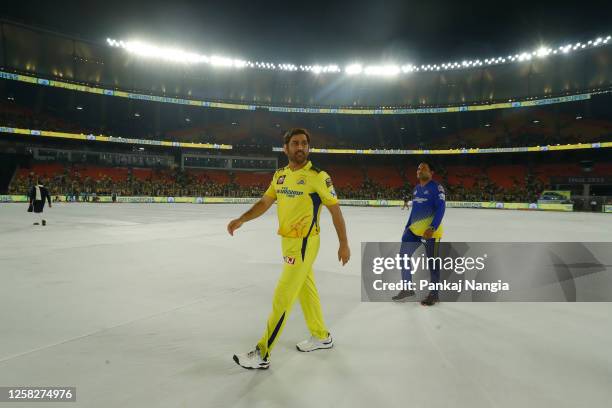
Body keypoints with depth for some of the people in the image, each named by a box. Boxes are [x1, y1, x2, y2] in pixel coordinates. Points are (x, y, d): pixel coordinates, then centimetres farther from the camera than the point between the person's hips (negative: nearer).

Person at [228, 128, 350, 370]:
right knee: (306, 290, 19)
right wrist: (241, 220, -6)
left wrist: (344, 244, -6)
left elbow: (335, 209, -8)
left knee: (282, 297, -5)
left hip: (303, 244, -7)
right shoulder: (280, 175, 6)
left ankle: (262, 354, 4)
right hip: (287, 241, 7)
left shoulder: (317, 176, -14)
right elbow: (265, 203, 9)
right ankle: (321, 336, 37)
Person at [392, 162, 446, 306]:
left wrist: (432, 228, -27)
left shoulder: (436, 187, -10)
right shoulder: (416, 189, 14)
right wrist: (407, 228, 20)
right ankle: (407, 289, 22)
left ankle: (434, 295, 16)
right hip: (414, 230, 8)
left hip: (431, 231, -8)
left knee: (433, 262, 2)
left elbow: (441, 208, -18)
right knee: (404, 256, 8)